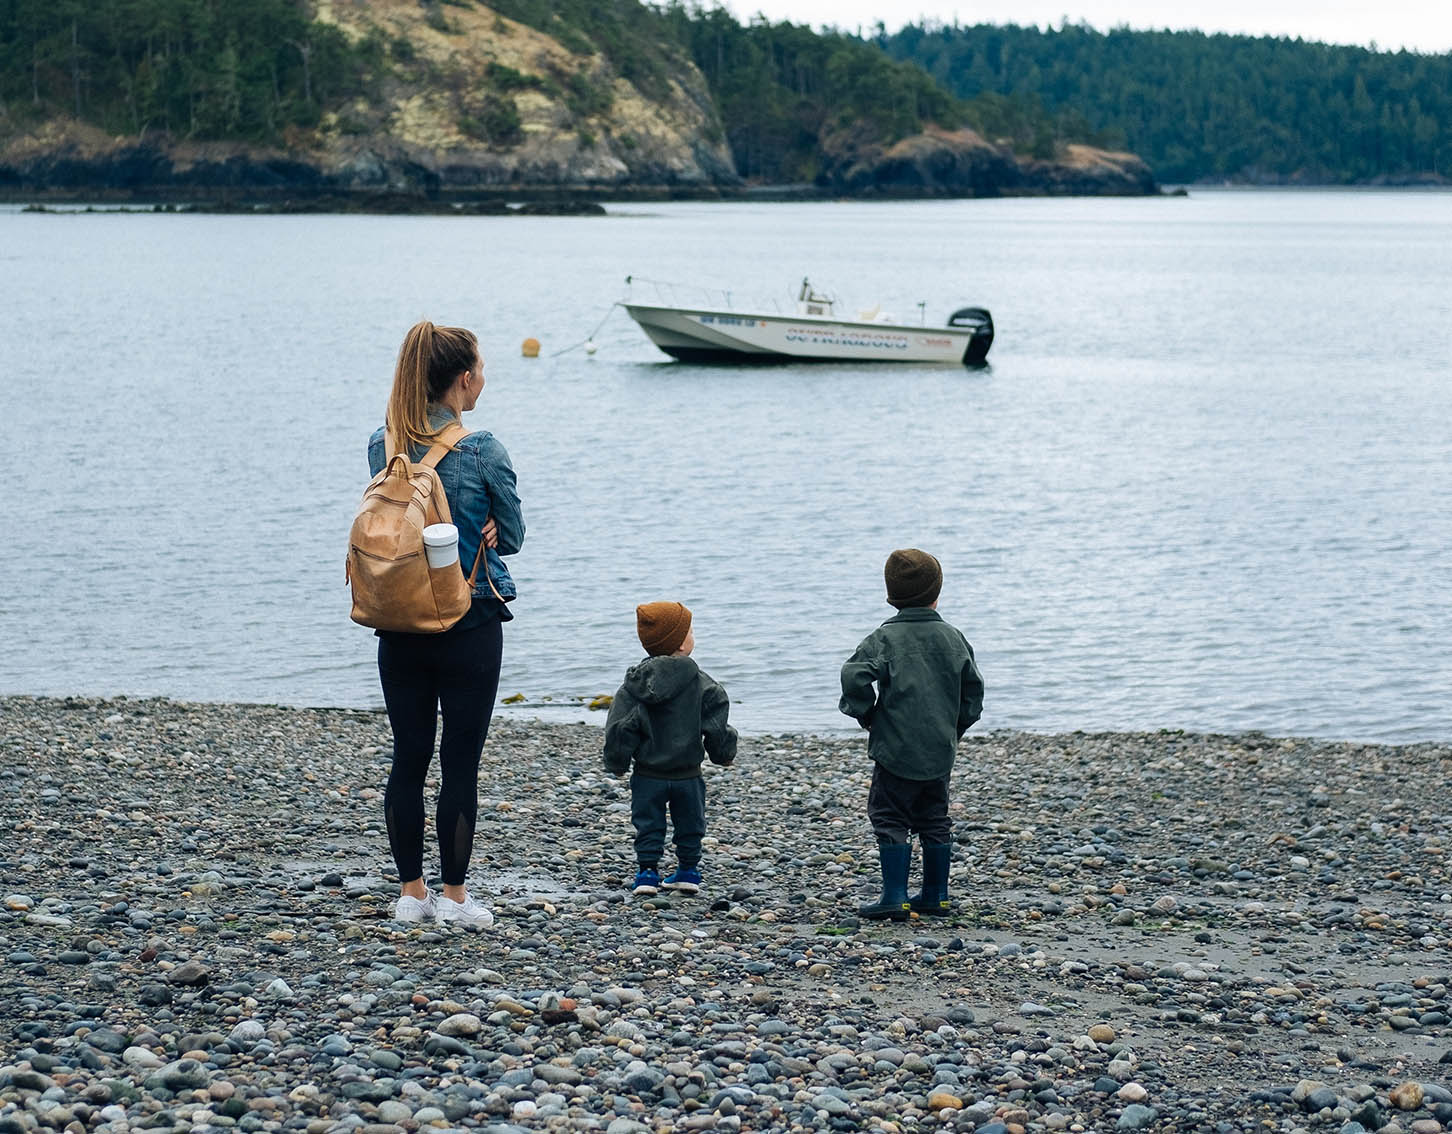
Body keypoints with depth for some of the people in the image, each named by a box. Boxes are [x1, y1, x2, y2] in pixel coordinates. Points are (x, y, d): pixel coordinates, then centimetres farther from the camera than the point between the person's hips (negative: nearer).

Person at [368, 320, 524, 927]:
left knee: (409, 758, 12)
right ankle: (454, 896, 8)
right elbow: (512, 536, -3)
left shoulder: (381, 445, 1)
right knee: (460, 763, 3)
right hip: (470, 626, -4)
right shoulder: (482, 451, -14)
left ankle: (411, 892, 18)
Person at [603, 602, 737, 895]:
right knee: (689, 824, 16)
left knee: (649, 825, 12)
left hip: (648, 774, 1)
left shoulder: (636, 684, -6)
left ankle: (647, 871, 9)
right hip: (688, 774, -1)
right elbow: (716, 726, -9)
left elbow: (621, 728, -5)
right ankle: (688, 871, 20)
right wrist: (724, 754, 9)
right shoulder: (699, 683, -12)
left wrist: (617, 763, 7)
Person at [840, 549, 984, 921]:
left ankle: (895, 898, -6)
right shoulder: (953, 638, 6)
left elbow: (855, 677, -20)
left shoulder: (885, 637, -9)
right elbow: (973, 687, 13)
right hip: (940, 751, 5)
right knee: (934, 821, 15)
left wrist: (867, 715, -4)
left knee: (891, 821, 1)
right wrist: (956, 728, 22)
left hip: (896, 750, -5)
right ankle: (936, 896, 20)